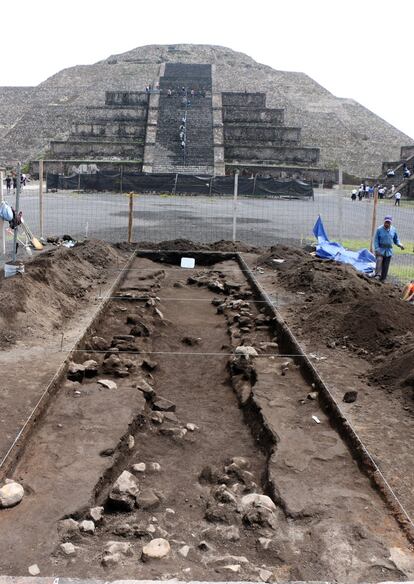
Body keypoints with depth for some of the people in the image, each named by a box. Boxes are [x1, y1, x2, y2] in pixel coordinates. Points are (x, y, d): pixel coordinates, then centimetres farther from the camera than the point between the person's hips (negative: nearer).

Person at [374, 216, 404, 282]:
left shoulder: (393, 230, 6)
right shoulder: (379, 229, -4)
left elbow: (396, 239, 16)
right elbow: (376, 240, -3)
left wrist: (400, 244, -4)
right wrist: (377, 249, -14)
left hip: (388, 251, 3)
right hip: (380, 249, -3)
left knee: (385, 266, 3)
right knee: (379, 260, -28)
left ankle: (383, 279, 10)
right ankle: (377, 274, -31)